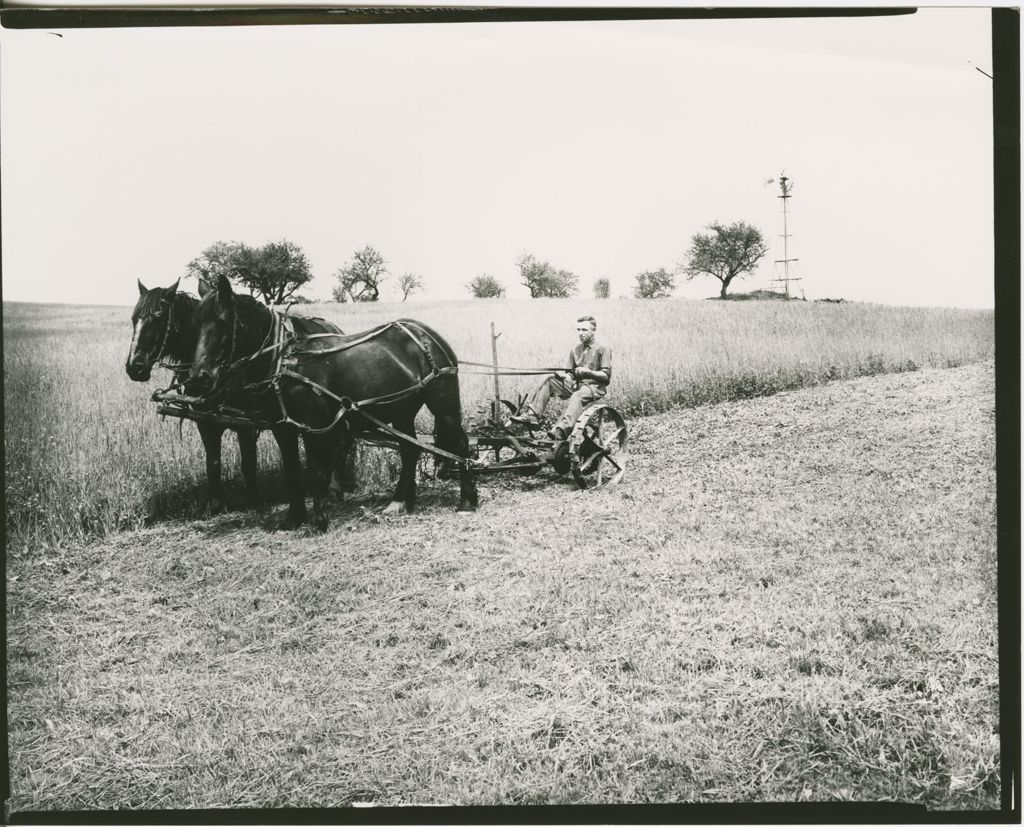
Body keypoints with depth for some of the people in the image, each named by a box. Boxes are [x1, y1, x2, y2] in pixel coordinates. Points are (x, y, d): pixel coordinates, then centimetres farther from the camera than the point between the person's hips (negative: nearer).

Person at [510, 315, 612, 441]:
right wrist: (563, 374, -6)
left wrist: (588, 372, -20)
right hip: (576, 384, 6)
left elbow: (606, 376, -7)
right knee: (549, 380, -11)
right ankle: (532, 415, -21)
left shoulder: (603, 349, -2)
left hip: (596, 387, -6)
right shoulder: (574, 350, 16)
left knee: (577, 396, -39)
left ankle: (561, 430, -61)